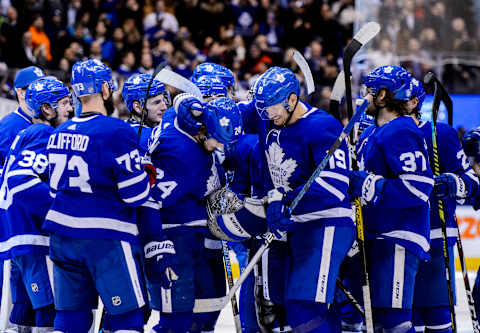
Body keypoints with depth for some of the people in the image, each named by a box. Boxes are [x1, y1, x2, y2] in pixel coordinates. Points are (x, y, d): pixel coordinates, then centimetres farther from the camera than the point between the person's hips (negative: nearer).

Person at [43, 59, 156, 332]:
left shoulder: (60, 133, 9)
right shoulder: (117, 132, -13)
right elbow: (136, 194, -13)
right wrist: (150, 175, 7)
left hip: (63, 235, 7)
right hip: (106, 238, -7)